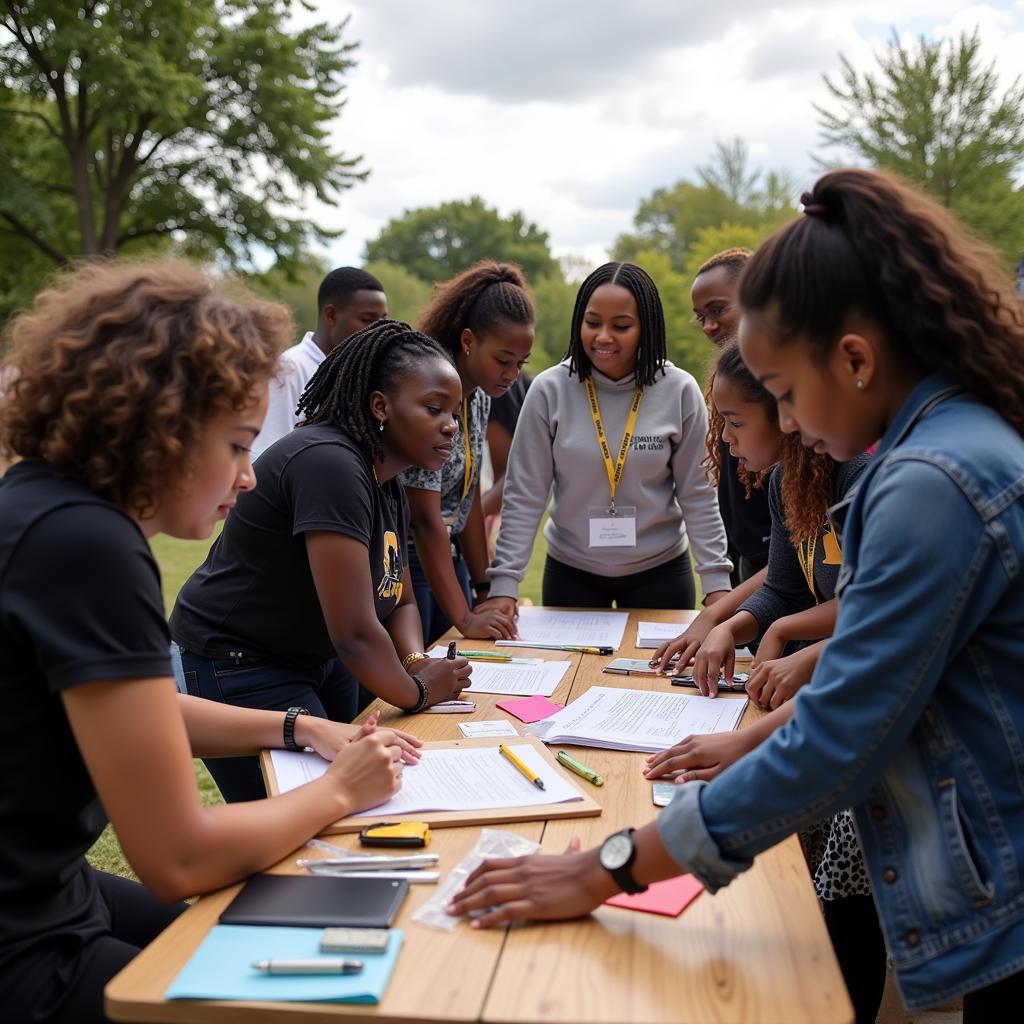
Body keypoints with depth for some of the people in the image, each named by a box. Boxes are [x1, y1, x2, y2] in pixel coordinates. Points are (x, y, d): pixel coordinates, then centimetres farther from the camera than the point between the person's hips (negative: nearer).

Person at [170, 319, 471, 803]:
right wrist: (417, 691, -13)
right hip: (239, 667, -9)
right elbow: (355, 633, -28)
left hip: (318, 657, 9)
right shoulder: (330, 464, -27)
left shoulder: (388, 484, 3)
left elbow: (400, 601, 13)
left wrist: (415, 662, -7)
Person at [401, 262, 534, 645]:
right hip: (401, 557, -8)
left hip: (447, 556, 8)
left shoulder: (479, 394, 2)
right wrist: (464, 618, -26)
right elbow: (425, 518, -25)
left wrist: (485, 588, 5)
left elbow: (469, 498, 7)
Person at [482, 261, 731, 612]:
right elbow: (523, 495, -9)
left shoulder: (679, 391, -9)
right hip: (570, 570, 0)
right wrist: (504, 585, -15)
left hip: (660, 570, 0)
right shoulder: (549, 390, -11)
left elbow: (697, 495, -5)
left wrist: (716, 583, -9)